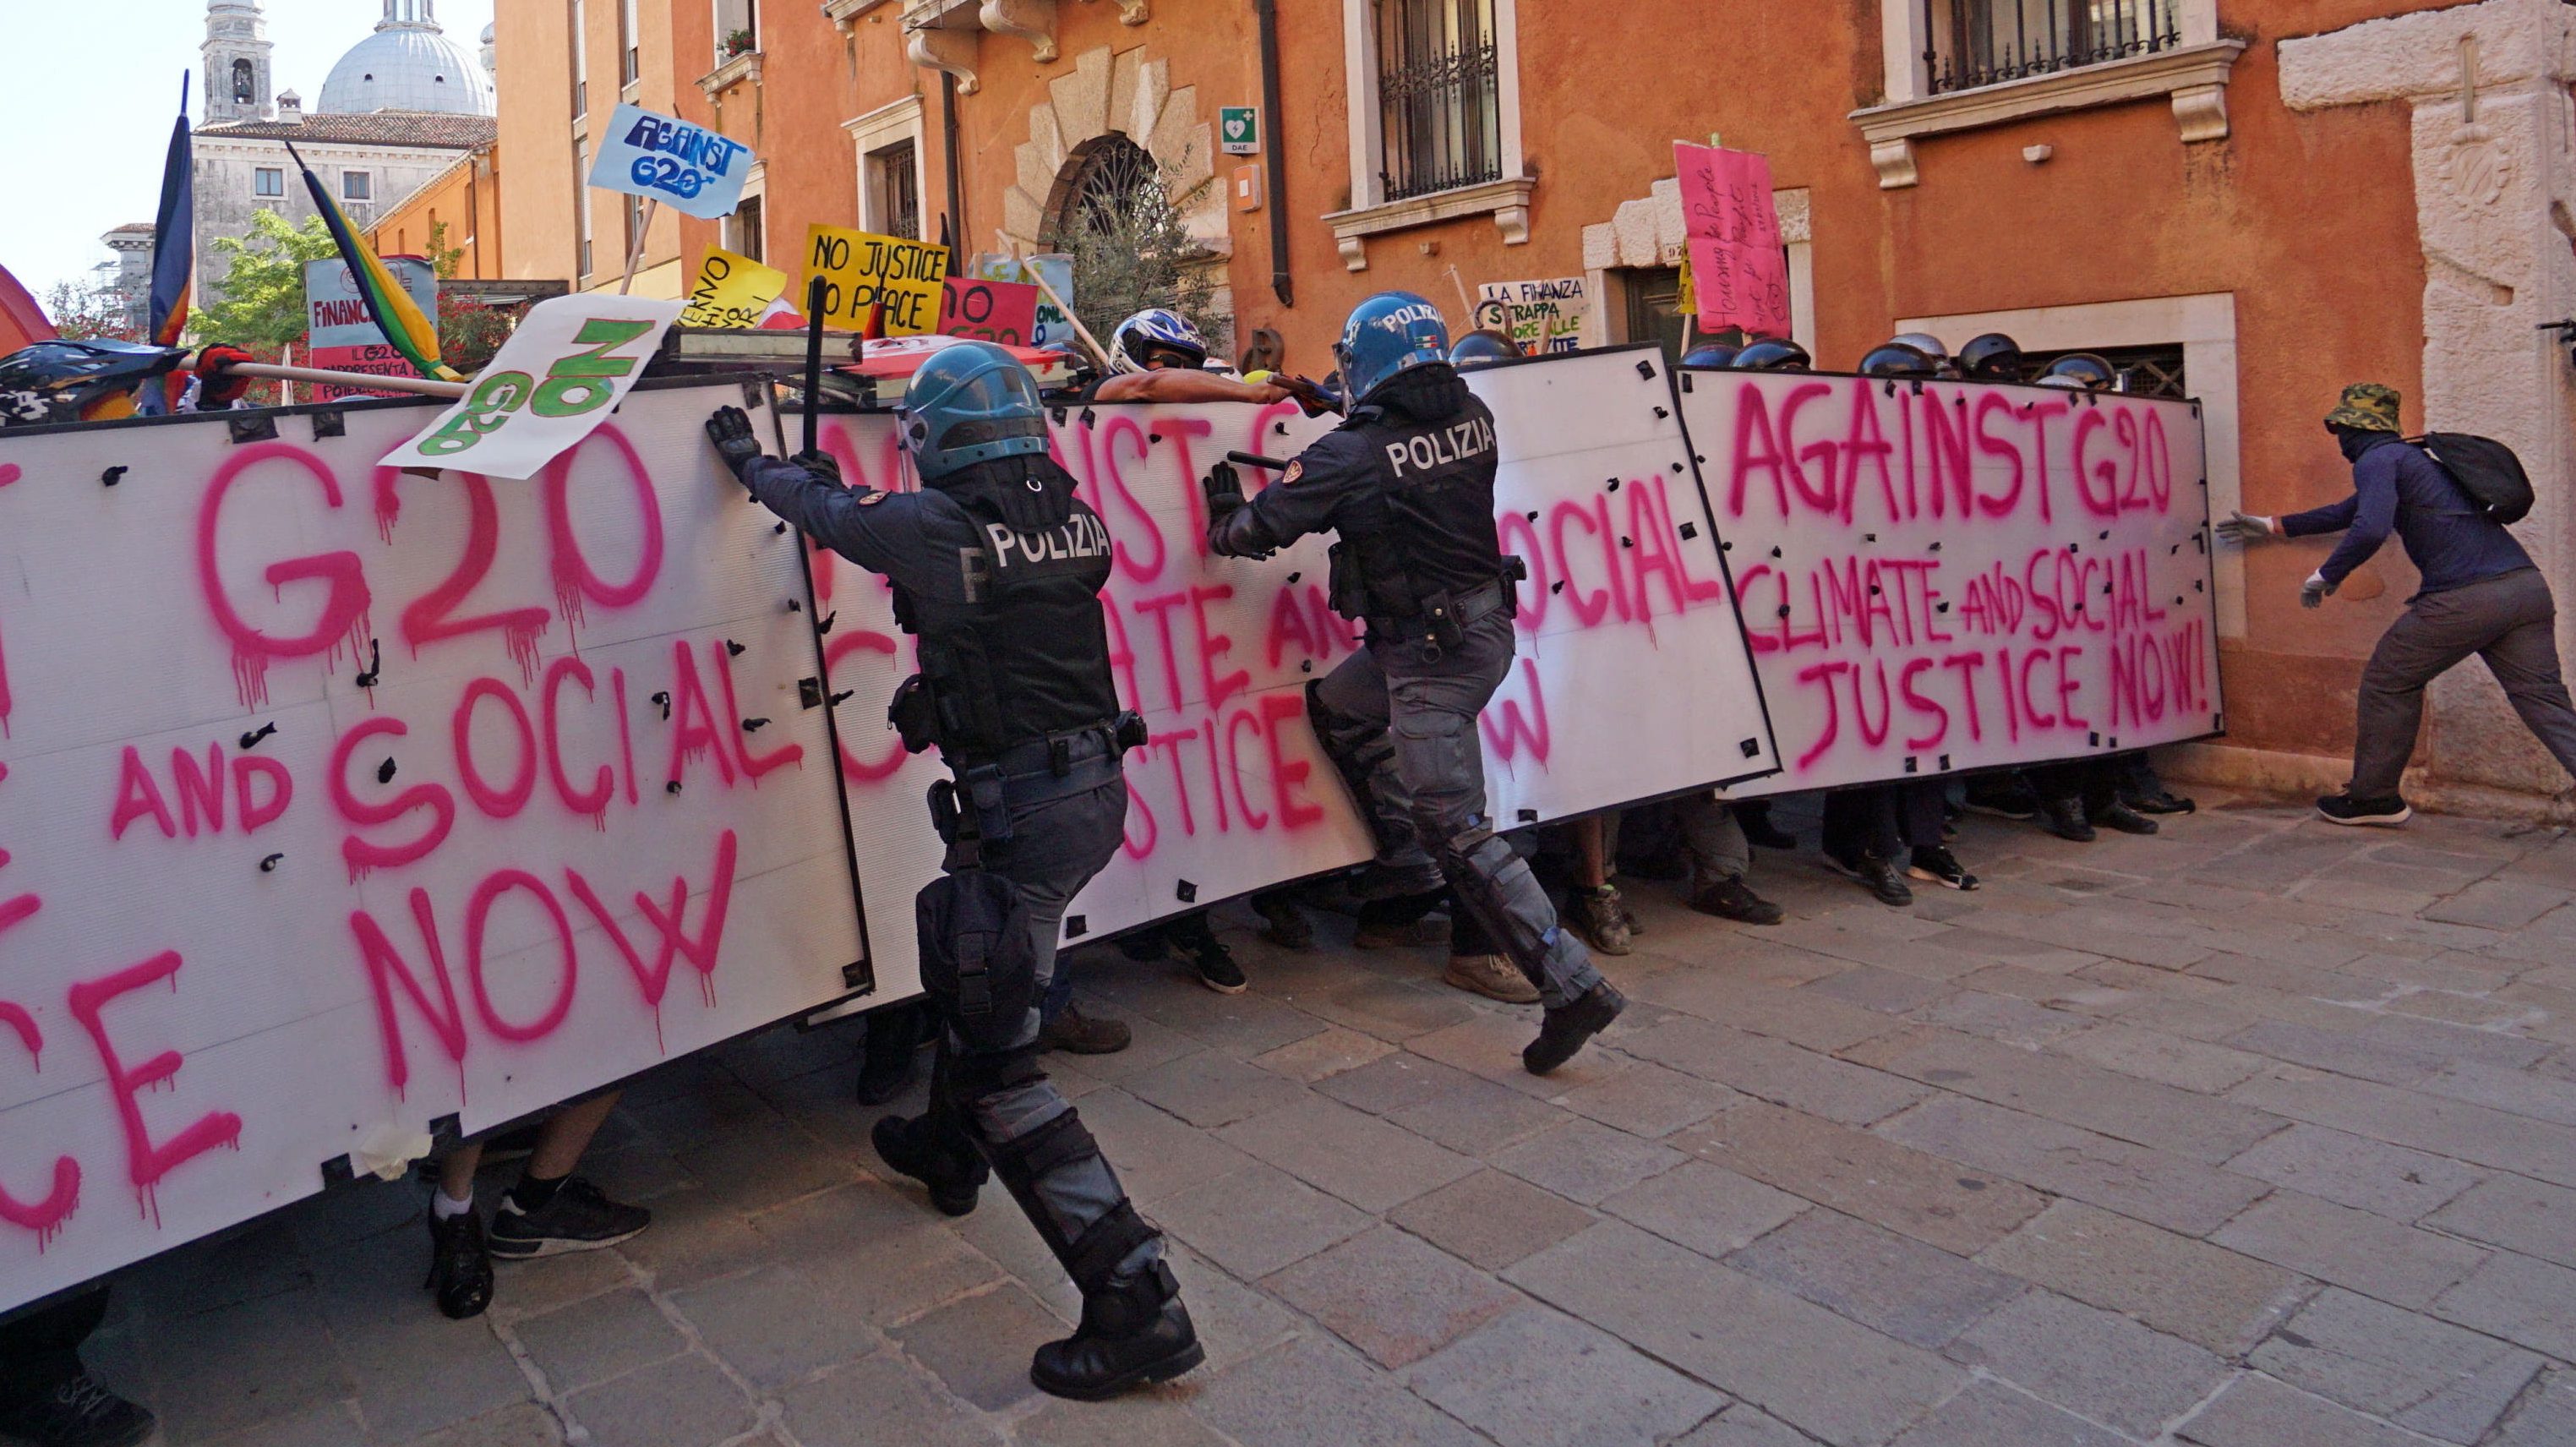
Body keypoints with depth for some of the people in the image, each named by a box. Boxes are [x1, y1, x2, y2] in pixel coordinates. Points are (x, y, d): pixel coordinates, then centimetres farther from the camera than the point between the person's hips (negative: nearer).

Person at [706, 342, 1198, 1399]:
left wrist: (750, 460, 28)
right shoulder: (1074, 519, 5)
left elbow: (824, 509, 5)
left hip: (1018, 809, -8)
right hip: (1097, 787, 8)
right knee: (972, 964, 31)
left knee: (996, 1060, -3)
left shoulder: (931, 526, -13)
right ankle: (950, 1149, 54)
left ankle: (1139, 1306, -5)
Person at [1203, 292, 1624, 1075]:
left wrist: (1224, 519, 14)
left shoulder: (1354, 452, -16)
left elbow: (1260, 527, -10)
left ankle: (1574, 984, -5)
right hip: (1488, 623, 8)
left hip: (1428, 655, -8)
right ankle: (1412, 857, 27)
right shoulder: (1473, 418, 3)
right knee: (1336, 705, 26)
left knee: (1459, 829, -5)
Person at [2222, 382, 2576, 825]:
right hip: (2528, 586, 8)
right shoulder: (2411, 458, 30)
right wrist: (2274, 527, 49)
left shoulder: (2378, 459, -1)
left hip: (2465, 597, -8)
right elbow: (2350, 512, 43)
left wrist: (2326, 575, -4)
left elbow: (2369, 530, -20)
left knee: (2388, 683, 10)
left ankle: (2373, 796, 20)